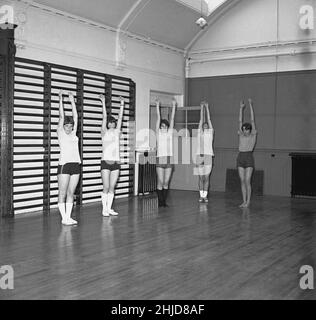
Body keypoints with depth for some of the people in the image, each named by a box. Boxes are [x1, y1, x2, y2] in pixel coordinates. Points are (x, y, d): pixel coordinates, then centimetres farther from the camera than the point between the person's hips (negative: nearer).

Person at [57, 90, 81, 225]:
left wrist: (72, 101, 15)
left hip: (75, 164, 5)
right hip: (64, 164, -5)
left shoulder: (73, 134, 15)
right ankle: (64, 218, 3)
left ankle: (68, 217, 12)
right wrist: (61, 99, 0)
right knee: (62, 193, -1)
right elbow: (61, 116, -1)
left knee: (71, 193, 7)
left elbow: (75, 117, 14)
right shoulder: (61, 133, 3)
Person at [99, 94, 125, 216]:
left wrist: (122, 105, 3)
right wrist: (103, 103, -11)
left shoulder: (116, 132, 11)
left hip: (116, 162, 4)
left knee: (112, 187, 7)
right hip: (106, 162, -4)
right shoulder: (104, 132, 2)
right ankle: (104, 209, 5)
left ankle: (109, 208, 14)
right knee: (106, 187, -3)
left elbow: (120, 118, 6)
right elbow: (105, 117, -6)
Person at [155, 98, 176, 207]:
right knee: (160, 182, -2)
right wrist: (157, 106, 0)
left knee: (166, 183, 6)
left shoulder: (170, 133, 10)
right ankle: (160, 201, 6)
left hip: (169, 159, 2)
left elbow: (172, 119, 7)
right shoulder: (158, 133, 5)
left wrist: (174, 106, 4)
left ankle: (164, 201, 13)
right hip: (160, 159, -2)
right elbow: (158, 119, 1)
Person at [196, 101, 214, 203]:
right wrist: (202, 108, 14)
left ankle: (205, 195, 7)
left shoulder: (210, 132, 10)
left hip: (208, 156, -1)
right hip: (199, 155, 1)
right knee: (201, 177, 5)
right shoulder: (199, 132, 11)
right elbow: (201, 119, 13)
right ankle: (201, 195, 11)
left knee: (206, 177, 1)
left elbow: (209, 119, 9)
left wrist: (207, 107, 12)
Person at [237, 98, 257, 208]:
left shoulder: (253, 135, 3)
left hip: (249, 157, -4)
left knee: (247, 181, -6)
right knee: (242, 181, 5)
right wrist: (241, 108, 11)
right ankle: (244, 201, 11)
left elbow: (252, 120, 1)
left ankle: (248, 201, 1)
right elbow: (240, 121, 12)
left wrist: (250, 105, 1)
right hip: (240, 157, 4)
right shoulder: (241, 135, 12)